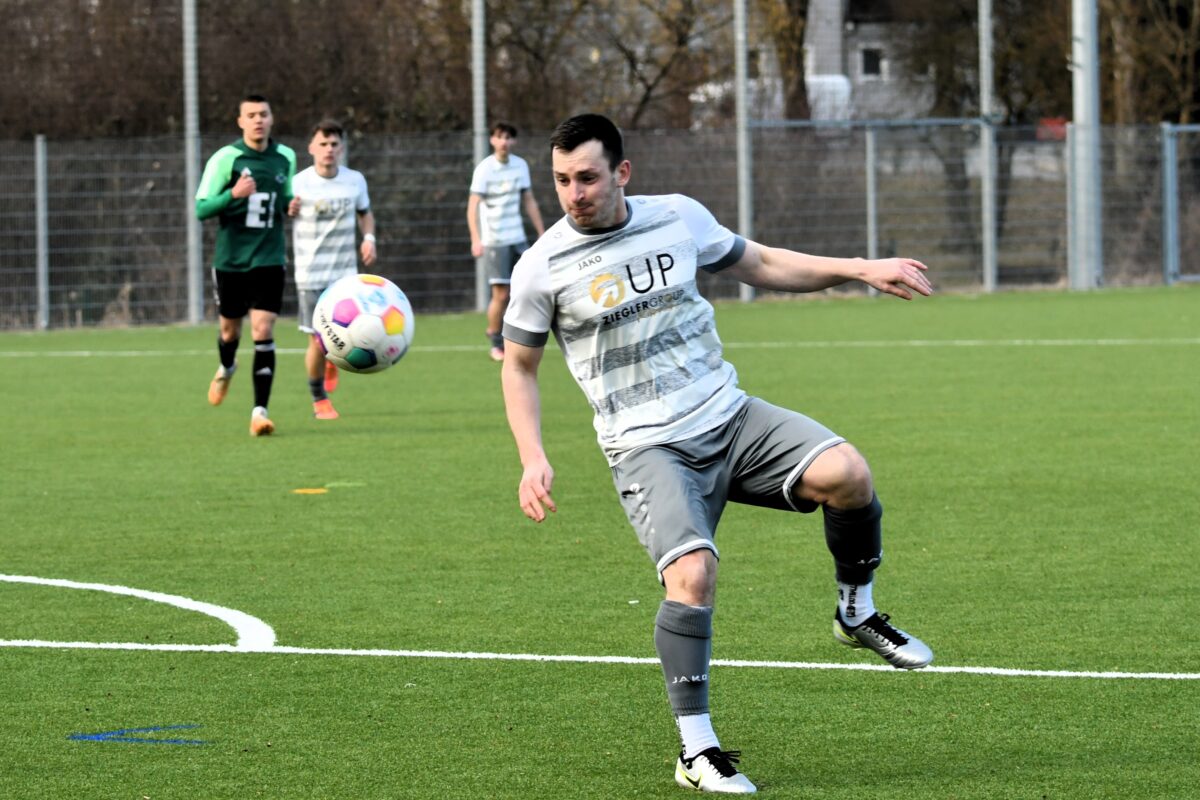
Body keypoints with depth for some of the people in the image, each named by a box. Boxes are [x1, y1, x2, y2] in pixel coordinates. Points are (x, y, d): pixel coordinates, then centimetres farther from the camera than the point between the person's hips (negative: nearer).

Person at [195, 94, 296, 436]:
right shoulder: (225, 159, -7)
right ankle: (226, 369, 50)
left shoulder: (285, 158, 4)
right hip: (230, 258, -1)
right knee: (230, 329, 14)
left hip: (269, 259, 1)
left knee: (263, 331, -12)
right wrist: (233, 194, -27)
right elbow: (202, 209, -10)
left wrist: (293, 204, -2)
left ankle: (260, 411, -12)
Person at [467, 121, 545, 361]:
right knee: (501, 294, -6)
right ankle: (496, 343, 10)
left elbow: (529, 202, 15)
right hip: (494, 241, -5)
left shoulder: (520, 166, 6)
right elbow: (472, 206, -15)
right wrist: (476, 240, -26)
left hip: (518, 239, 5)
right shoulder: (484, 169, -10)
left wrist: (543, 234, 12)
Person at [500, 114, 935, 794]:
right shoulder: (543, 269, -3)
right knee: (692, 573, -27)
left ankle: (858, 613, 6)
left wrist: (860, 269, 12)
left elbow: (759, 265, 20)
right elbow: (519, 365, 10)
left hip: (729, 417, 3)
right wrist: (533, 458, -3)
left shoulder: (679, 218, 4)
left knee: (846, 474, -22)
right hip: (648, 449, -3)